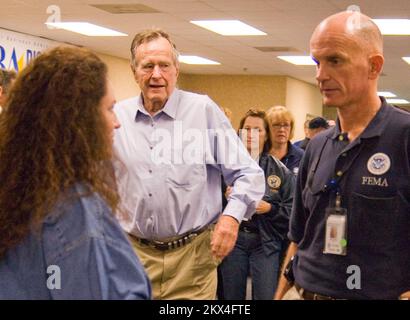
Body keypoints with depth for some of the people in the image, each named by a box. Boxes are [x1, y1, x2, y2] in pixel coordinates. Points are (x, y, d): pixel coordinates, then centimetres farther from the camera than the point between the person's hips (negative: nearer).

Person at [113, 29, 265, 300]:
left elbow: (248, 174, -3)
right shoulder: (117, 117, 4)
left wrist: (232, 215, -18)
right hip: (133, 251, 2)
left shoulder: (204, 110, -4)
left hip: (192, 253, -2)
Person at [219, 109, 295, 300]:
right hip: (233, 239, 0)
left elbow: (292, 209, -1)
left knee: (266, 296, 0)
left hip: (266, 242, 0)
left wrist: (270, 209, -16)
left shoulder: (280, 170, 2)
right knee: (232, 296, 11)